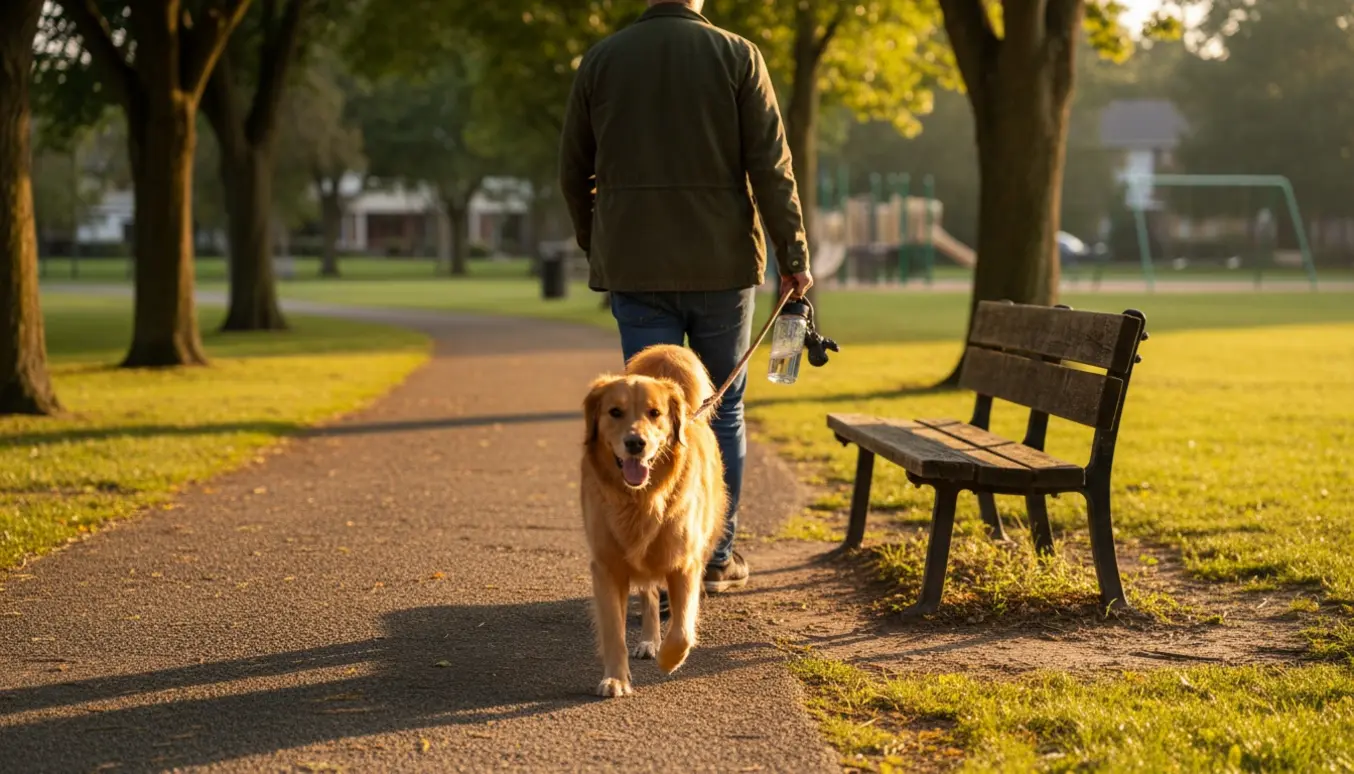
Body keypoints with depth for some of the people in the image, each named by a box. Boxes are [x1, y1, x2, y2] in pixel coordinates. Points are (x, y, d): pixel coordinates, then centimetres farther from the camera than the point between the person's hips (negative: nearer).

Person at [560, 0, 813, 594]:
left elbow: (573, 173, 9)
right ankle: (717, 558, 19)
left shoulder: (600, 60, 3)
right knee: (723, 413, 12)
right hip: (722, 264, -1)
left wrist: (595, 249, 23)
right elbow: (771, 167, -7)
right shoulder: (737, 55, -3)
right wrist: (794, 257, -2)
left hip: (635, 269, 1)